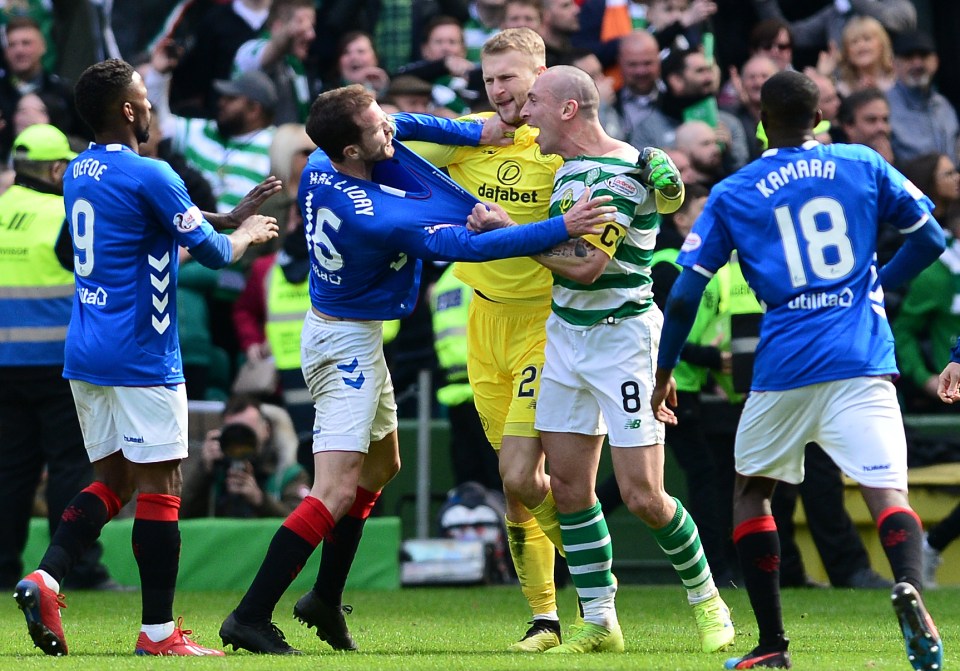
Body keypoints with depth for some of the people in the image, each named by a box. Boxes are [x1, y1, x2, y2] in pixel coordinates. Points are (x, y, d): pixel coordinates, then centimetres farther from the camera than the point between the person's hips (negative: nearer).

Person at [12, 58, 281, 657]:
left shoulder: (80, 173, 12)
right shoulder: (149, 177, -14)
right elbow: (213, 252, -6)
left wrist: (231, 216, 26)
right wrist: (247, 233, 14)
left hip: (85, 355, 8)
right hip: (140, 360, -8)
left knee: (114, 480, 14)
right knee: (160, 486, -2)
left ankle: (46, 579, -6)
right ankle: (159, 633, -1)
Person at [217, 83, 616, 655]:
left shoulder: (318, 171, -7)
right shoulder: (378, 218, -32)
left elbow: (401, 126, 11)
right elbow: (468, 247, -27)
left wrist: (477, 132, 4)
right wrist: (561, 229, -24)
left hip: (343, 332, 10)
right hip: (348, 345, -10)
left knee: (381, 465, 24)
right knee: (336, 491, -13)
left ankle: (326, 601, 31)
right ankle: (251, 617, -16)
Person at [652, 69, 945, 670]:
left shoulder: (731, 195, 7)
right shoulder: (864, 166, 9)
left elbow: (685, 294, 5)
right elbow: (930, 238, 11)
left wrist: (664, 373, 17)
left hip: (784, 366, 0)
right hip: (862, 363, 0)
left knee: (751, 489, 20)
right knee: (886, 489, -9)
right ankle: (909, 586, -41)